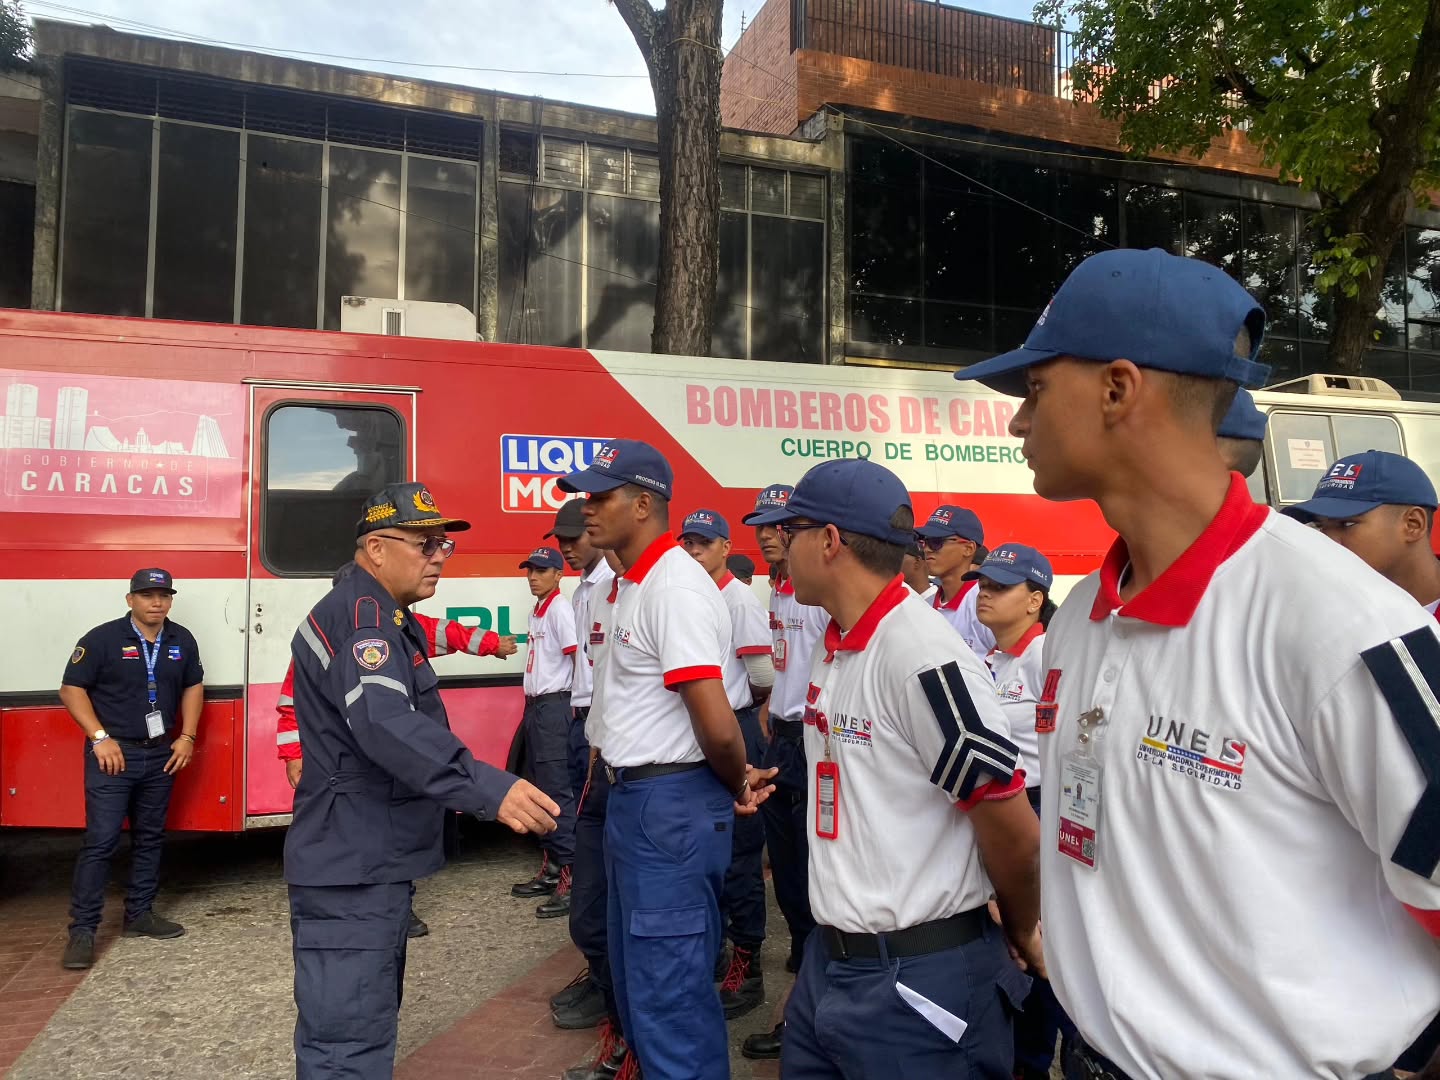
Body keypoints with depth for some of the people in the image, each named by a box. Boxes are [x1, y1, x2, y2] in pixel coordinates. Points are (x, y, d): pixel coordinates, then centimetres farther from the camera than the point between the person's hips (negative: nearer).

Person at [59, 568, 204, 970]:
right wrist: (100, 737, -15)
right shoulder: (102, 638, -9)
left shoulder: (182, 641, 6)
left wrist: (186, 736, 6)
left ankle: (139, 915, 25)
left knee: (150, 838, 13)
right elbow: (71, 688, -8)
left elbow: (193, 686, 15)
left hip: (160, 755, 5)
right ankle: (82, 930, 2)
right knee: (100, 841, -6)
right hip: (113, 755, -5)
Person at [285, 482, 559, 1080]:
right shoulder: (361, 615, -19)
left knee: (367, 1021, 23)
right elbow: (384, 723, -37)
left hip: (369, 862, 11)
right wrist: (488, 788, -46)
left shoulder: (384, 618, 16)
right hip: (351, 868, -11)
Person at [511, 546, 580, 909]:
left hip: (555, 705, -9)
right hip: (535, 705, 9)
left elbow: (579, 656, -16)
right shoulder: (536, 611, 17)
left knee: (557, 790, -9)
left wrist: (575, 703, -15)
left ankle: (571, 875, -6)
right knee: (541, 791, 13)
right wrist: (531, 707, 15)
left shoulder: (561, 608, -10)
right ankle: (551, 868, 21)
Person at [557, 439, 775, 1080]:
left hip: (672, 803, -10)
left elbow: (717, 726, -25)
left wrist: (737, 788, -8)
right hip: (630, 796, 10)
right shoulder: (626, 585, 10)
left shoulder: (676, 587, -21)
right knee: (635, 969, 23)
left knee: (668, 985, 2)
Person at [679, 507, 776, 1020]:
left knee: (740, 850, 1)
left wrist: (741, 705, 3)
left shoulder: (740, 598, -12)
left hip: (735, 729, -8)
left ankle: (747, 963, 12)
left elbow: (763, 676, -14)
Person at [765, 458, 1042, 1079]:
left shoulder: (924, 657, -23)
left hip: (919, 979, -8)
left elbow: (1015, 833, -17)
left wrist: (1021, 936, -1)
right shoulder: (832, 649, 5)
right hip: (829, 959, 8)